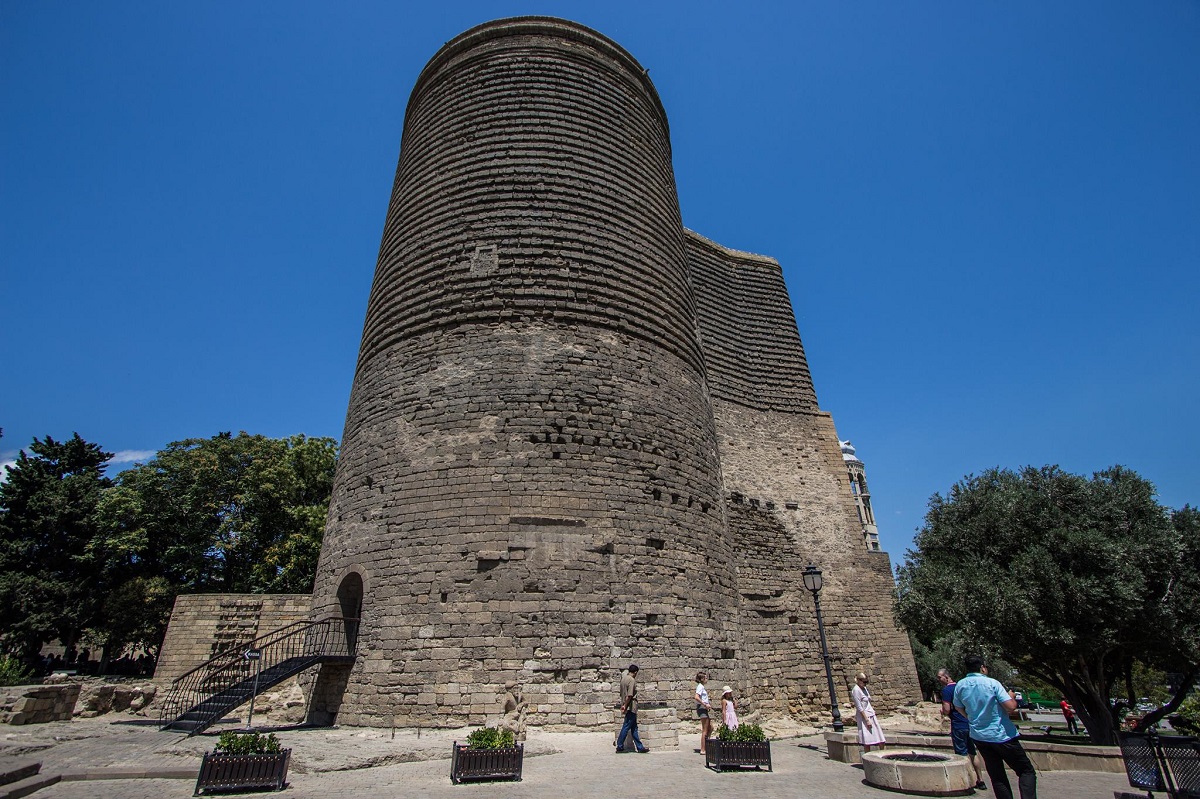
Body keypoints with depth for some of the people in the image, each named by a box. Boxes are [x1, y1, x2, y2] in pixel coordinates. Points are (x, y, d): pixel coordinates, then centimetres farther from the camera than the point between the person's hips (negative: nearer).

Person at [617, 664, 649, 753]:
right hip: (631, 707, -9)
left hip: (627, 707, 9)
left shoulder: (623, 678, 11)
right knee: (626, 727, -2)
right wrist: (625, 706, -16)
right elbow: (629, 695, -22)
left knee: (634, 727, 11)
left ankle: (640, 747, 16)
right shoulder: (632, 680, -16)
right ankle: (619, 747, 3)